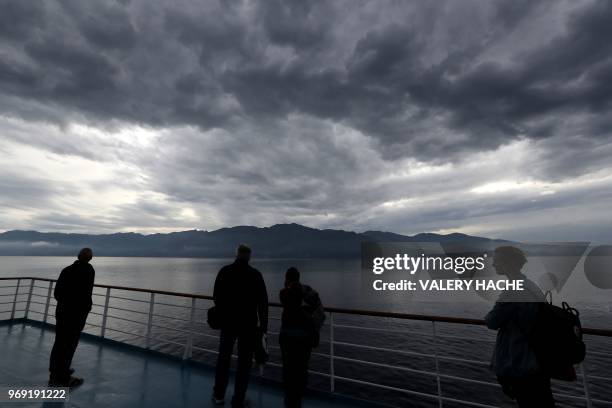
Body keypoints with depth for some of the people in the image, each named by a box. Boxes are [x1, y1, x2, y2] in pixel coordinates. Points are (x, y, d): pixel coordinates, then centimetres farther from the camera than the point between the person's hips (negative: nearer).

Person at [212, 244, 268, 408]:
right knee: (244, 361, 11)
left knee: (223, 357, 20)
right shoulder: (255, 274, -11)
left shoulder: (224, 271, -4)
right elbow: (262, 302, -11)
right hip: (248, 324, -2)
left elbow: (216, 296, 2)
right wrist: (263, 324, -1)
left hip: (227, 322, 3)